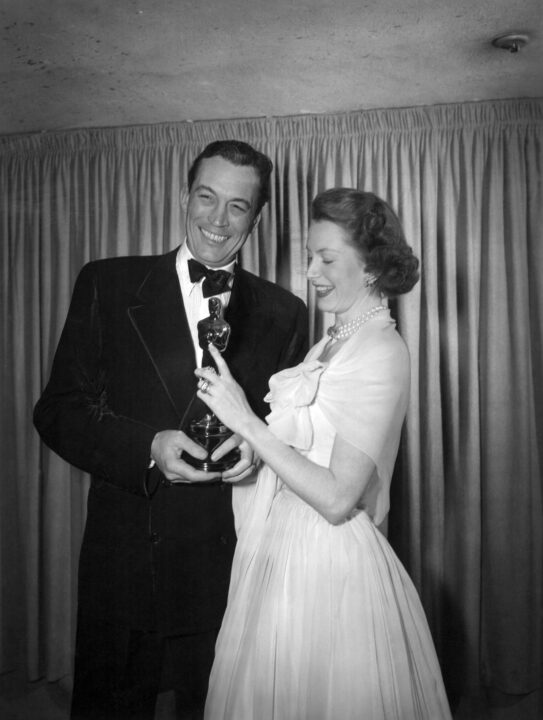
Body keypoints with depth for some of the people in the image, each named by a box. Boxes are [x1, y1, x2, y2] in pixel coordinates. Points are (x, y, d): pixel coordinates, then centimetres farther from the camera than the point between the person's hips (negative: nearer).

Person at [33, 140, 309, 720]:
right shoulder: (107, 285, -1)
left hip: (230, 567, 1)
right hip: (125, 559, 0)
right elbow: (58, 410, -3)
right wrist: (147, 447, -19)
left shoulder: (283, 313, 3)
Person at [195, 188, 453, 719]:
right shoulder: (334, 341, 7)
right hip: (285, 551, 8)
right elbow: (301, 441, 8)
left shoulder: (382, 354, -19)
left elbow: (337, 499, -23)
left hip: (326, 569, -8)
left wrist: (246, 421, -22)